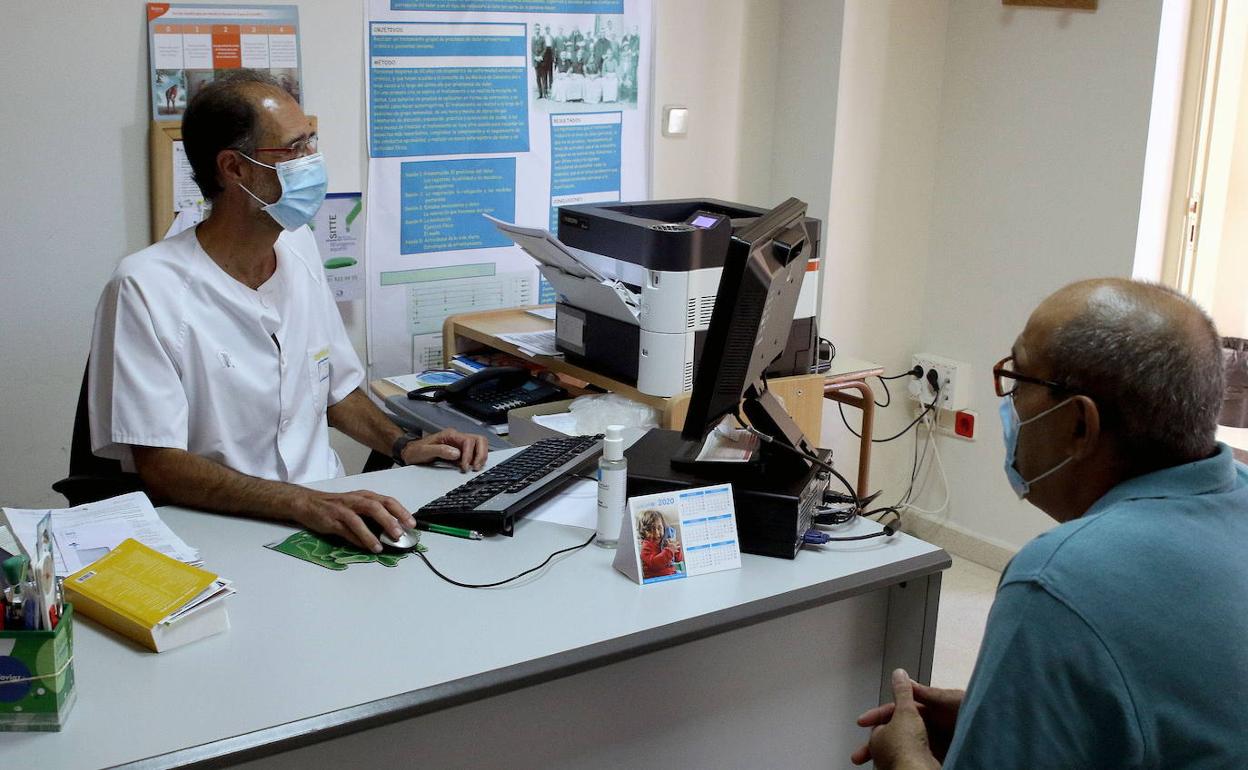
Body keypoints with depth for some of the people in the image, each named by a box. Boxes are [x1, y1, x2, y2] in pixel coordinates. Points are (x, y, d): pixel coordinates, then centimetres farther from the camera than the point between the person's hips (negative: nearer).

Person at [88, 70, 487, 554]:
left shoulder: (299, 249, 11)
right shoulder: (147, 287, -13)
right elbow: (160, 467, -18)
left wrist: (402, 445, 2)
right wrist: (304, 504, -30)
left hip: (329, 509, 8)